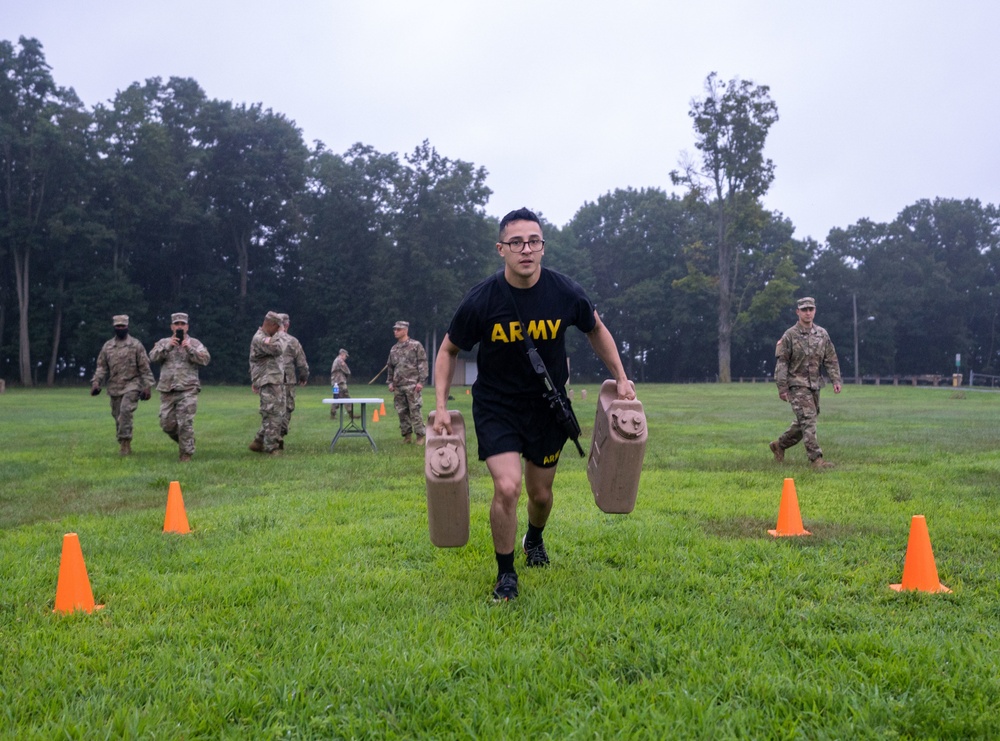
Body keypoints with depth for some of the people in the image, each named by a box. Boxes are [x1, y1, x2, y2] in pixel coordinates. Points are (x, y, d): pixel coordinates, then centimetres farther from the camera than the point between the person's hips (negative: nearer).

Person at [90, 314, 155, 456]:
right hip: (114, 388, 4)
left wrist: (147, 386, -7)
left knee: (125, 412, -22)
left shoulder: (136, 345, -1)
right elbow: (102, 367, 12)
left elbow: (145, 367, -2)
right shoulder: (107, 346, 10)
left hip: (132, 385, -4)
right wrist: (96, 382, -1)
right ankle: (124, 446, 18)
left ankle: (125, 442, -16)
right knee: (118, 417, 7)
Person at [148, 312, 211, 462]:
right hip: (167, 390, 3)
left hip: (187, 389, -3)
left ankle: (186, 453, 1)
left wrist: (190, 349, -17)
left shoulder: (194, 343, 7)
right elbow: (153, 357, -4)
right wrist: (167, 346, -16)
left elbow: (205, 359, -6)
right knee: (167, 423, 5)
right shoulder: (164, 342, 12)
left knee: (185, 423, -8)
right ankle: (183, 441, 30)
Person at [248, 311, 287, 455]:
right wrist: (281, 333, -12)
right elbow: (278, 349, -26)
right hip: (268, 384, -10)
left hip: (278, 383, 10)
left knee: (278, 415, 12)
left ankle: (259, 442, 19)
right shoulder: (259, 339, -13)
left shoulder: (270, 337, 19)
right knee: (272, 416, -8)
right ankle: (271, 448, -2)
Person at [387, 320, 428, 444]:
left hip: (412, 385, -6)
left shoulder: (416, 345, -1)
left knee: (415, 411, -7)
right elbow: (390, 367, 23)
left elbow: (423, 364, -5)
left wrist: (421, 381, -12)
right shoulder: (394, 349, 16)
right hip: (398, 386, 6)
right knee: (401, 412, 6)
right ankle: (407, 435, 14)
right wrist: (390, 382, 14)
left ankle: (421, 435, -1)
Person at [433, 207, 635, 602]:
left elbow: (596, 329, 8)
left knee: (541, 493, 13)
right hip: (496, 407, -2)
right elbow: (448, 350, -3)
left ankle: (535, 540, 50)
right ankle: (505, 573, 5)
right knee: (506, 487, -19)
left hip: (548, 407, 2)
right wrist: (441, 405, -11)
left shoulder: (566, 293, -14)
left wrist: (620, 377, 3)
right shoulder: (480, 301, -18)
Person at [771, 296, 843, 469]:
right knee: (808, 419, -14)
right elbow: (781, 363, -7)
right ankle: (816, 458, -14)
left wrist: (836, 380, -1)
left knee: (804, 421, 13)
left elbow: (831, 359, 11)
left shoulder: (822, 334, 8)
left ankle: (780, 445, 32)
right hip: (797, 385, -6)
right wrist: (782, 388, -12)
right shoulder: (790, 335, -6)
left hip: (815, 385, 6)